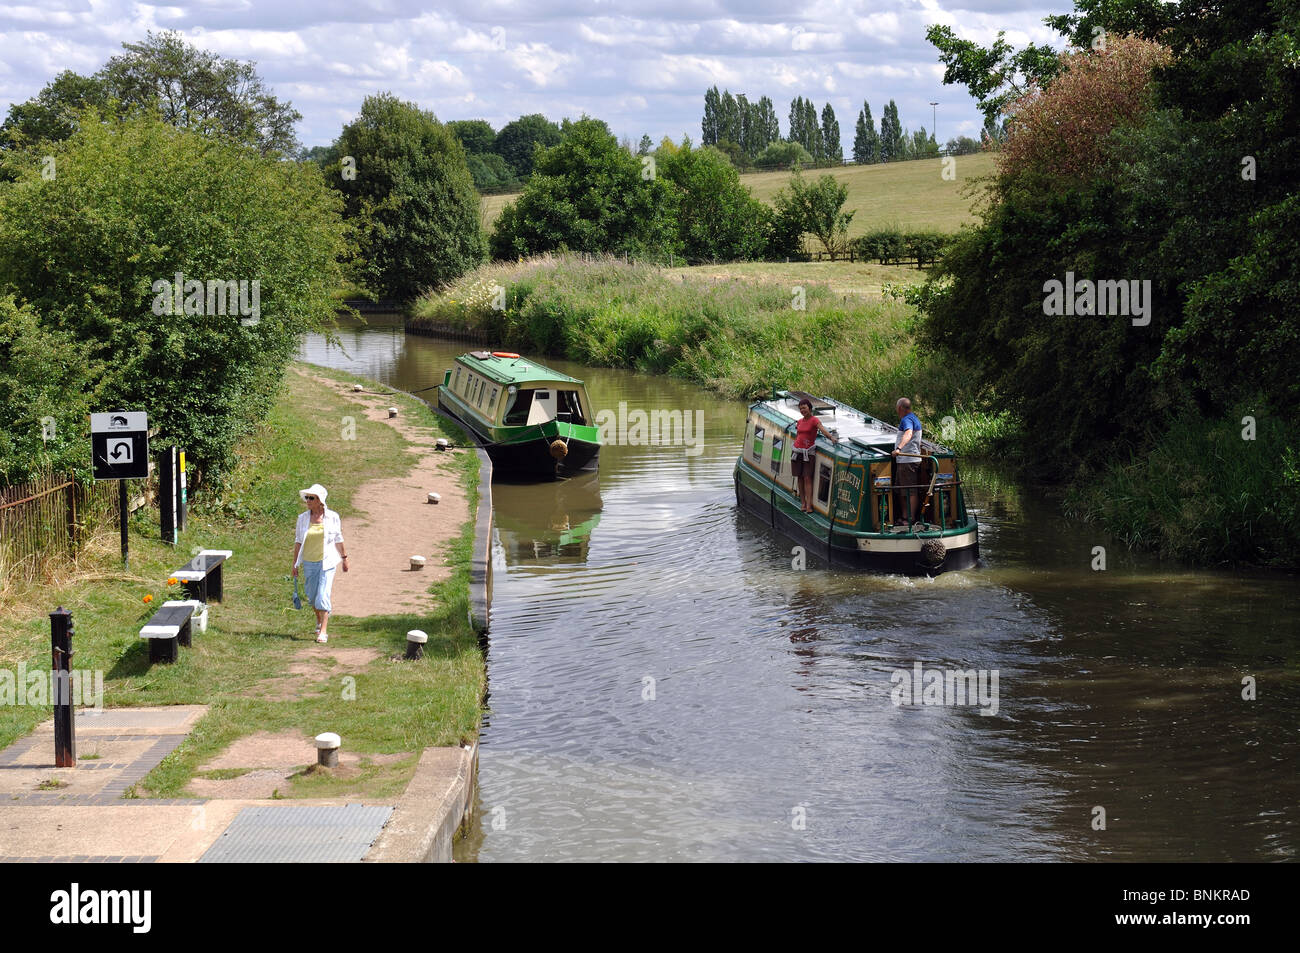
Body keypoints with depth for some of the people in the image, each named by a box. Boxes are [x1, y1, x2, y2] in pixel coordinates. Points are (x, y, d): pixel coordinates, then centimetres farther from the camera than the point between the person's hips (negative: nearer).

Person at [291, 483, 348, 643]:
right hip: (309, 562, 3)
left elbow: (338, 539, 7)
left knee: (323, 595, -12)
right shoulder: (303, 518, 0)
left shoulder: (332, 517, -4)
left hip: (326, 562, -3)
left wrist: (344, 558, 12)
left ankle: (323, 631, -11)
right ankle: (319, 620, 41)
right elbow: (298, 541, 5)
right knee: (312, 596, 12)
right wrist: (295, 563, 4)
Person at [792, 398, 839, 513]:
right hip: (797, 451, 6)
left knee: (807, 478, -9)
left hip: (808, 452, -6)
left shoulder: (814, 420, -8)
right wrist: (794, 449, 20)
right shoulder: (799, 422, 11)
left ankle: (808, 505, -11)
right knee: (800, 478, 7)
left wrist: (831, 438, -43)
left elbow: (822, 429, -26)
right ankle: (803, 503, 14)